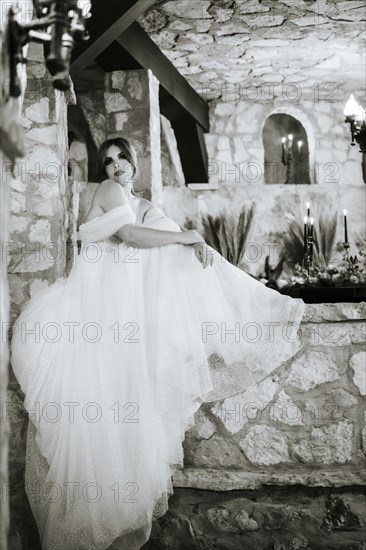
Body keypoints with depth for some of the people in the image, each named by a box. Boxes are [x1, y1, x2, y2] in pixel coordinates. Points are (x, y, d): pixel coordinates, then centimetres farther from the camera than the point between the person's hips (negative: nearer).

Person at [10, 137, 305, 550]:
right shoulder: (109, 189, -1)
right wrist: (187, 235, -11)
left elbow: (172, 233, 10)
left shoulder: (144, 206, 23)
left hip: (126, 302, 7)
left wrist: (198, 242, -13)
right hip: (96, 295, -7)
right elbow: (129, 234, -18)